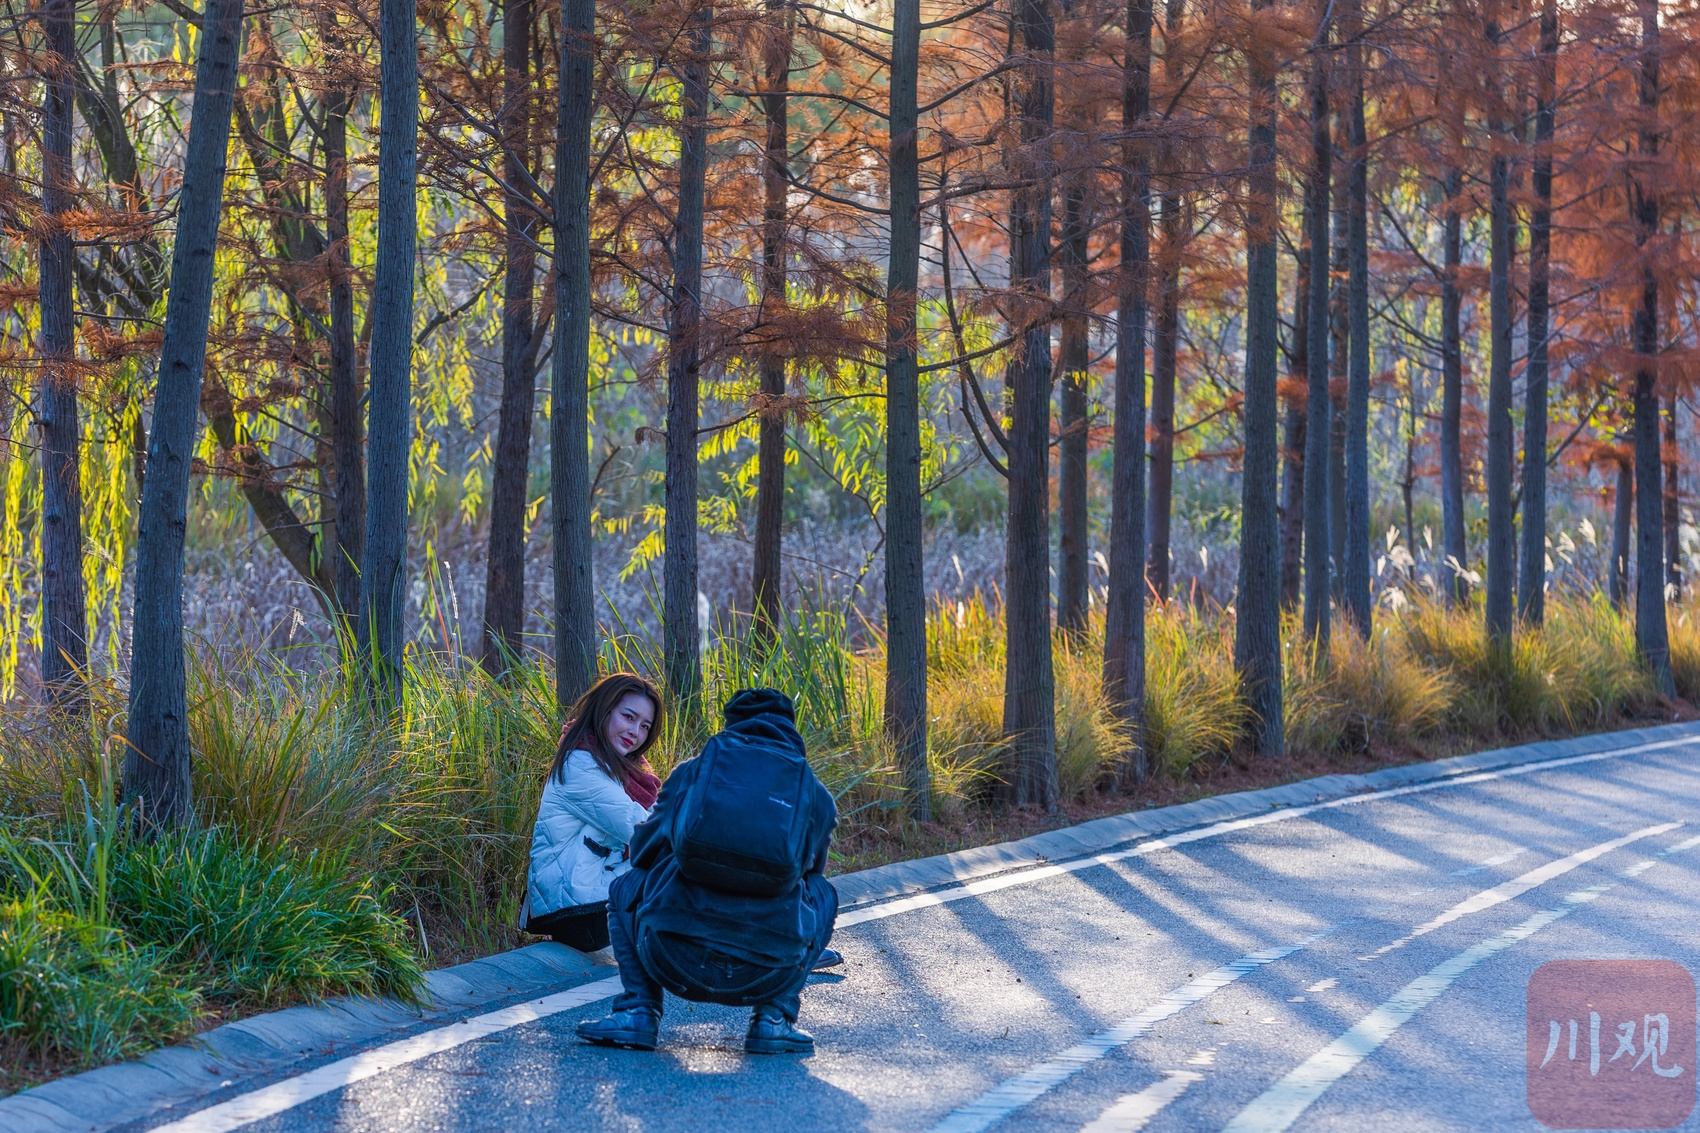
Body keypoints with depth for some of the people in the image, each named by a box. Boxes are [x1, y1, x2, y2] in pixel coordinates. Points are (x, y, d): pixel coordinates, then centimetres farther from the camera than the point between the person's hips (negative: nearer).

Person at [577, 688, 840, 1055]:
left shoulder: (690, 772, 14)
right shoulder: (817, 796, 17)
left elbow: (642, 852, 26)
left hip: (673, 962, 0)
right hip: (767, 978, 0)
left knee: (625, 888, 32)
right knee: (822, 894, 32)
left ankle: (638, 1010, 13)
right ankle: (773, 1018, 17)